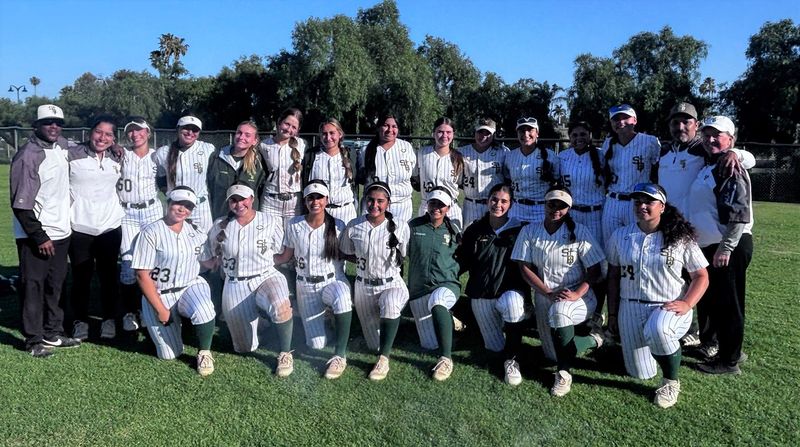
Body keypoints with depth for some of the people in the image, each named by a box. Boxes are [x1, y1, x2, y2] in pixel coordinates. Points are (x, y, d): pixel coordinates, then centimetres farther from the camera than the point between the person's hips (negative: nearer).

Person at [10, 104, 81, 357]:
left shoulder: (63, 146, 6)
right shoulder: (28, 156, -16)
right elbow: (20, 204, -18)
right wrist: (39, 237, -18)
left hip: (61, 232, 7)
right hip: (35, 236, -7)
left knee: (55, 284, 14)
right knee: (33, 287, 1)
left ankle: (53, 333, 25)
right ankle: (34, 341, 11)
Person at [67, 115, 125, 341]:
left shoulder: (117, 158, 7)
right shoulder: (72, 155, -7)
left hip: (110, 225, 3)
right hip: (79, 226, -3)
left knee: (109, 275, 9)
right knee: (81, 276, 6)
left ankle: (110, 319, 21)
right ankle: (80, 320, 20)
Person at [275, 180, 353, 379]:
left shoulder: (338, 226, -6)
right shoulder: (294, 225, -2)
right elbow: (285, 256, 7)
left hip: (333, 281, -1)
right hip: (306, 288, 2)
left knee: (342, 299, -41)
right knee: (317, 344, -6)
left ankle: (340, 356, -23)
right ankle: (316, 319, 32)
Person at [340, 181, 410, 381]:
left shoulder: (400, 227, -9)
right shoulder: (353, 227, -3)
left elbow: (404, 258, 2)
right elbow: (347, 255, 10)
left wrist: (390, 265, -10)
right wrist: (365, 262, -1)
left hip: (391, 284, -2)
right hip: (363, 286, 3)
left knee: (390, 303, -40)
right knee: (374, 344, 8)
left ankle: (384, 359, -25)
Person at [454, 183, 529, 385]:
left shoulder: (519, 230, -1)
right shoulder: (475, 230, 4)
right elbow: (462, 261, 9)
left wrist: (528, 295, -8)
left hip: (511, 291, -2)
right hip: (481, 295, 2)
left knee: (513, 303, -38)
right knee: (495, 347, 3)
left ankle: (511, 360, -19)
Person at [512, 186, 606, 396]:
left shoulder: (579, 232, -6)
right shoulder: (530, 232, -1)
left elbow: (594, 271, -7)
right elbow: (525, 268, -4)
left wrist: (576, 295, -23)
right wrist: (549, 293, -16)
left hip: (577, 296, -4)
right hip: (544, 296, 4)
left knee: (559, 311, -39)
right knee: (554, 354, 6)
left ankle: (563, 372, -23)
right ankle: (592, 340, 35)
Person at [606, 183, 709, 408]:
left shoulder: (681, 238, -3)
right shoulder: (619, 236, 4)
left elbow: (701, 276, 0)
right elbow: (613, 277, 9)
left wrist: (686, 304, -17)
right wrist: (612, 315, 8)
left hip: (670, 308, -3)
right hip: (631, 308, 3)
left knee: (657, 329, -39)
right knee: (641, 373, 1)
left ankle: (671, 382, -10)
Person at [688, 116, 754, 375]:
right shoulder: (710, 167, 15)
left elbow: (739, 213, -22)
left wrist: (726, 247, -23)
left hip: (729, 247, -9)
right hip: (710, 246, 10)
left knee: (727, 303, 0)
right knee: (709, 299, 19)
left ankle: (728, 361, 11)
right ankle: (713, 342, 34)